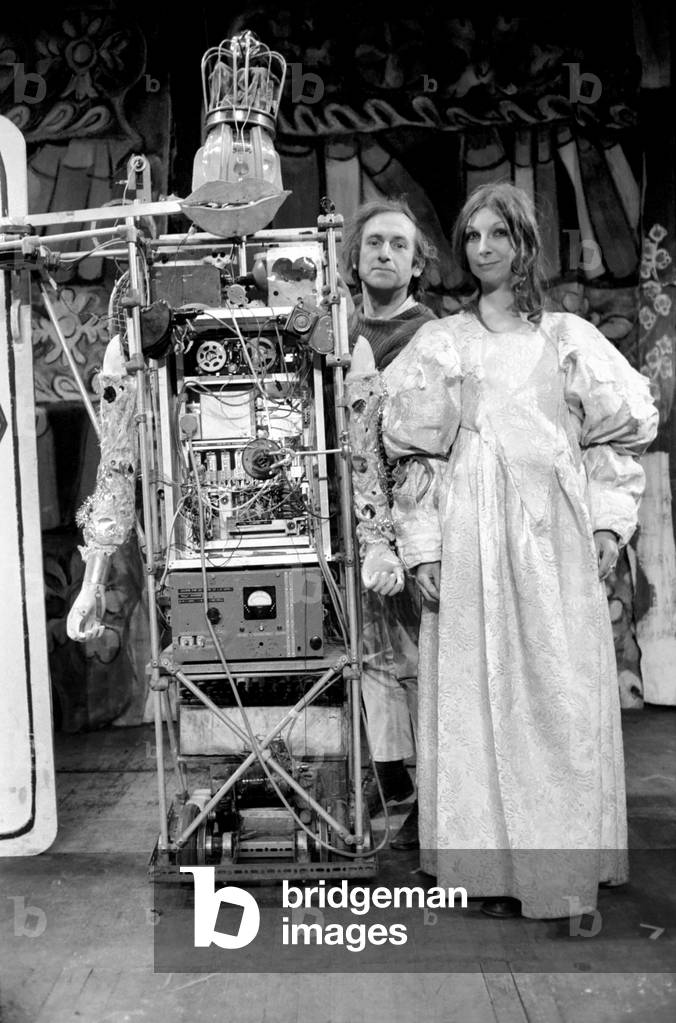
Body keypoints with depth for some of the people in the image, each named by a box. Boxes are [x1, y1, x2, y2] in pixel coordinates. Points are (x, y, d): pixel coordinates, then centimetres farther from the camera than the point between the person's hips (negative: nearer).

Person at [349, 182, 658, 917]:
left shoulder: (568, 337, 11)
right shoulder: (437, 345, 10)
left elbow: (619, 432, 10)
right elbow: (415, 454, 4)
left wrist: (608, 520, -1)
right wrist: (422, 547, -4)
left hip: (556, 534, 1)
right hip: (470, 537, 0)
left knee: (565, 697, 2)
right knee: (478, 697, 2)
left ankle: (569, 867, 17)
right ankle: (497, 867, 15)